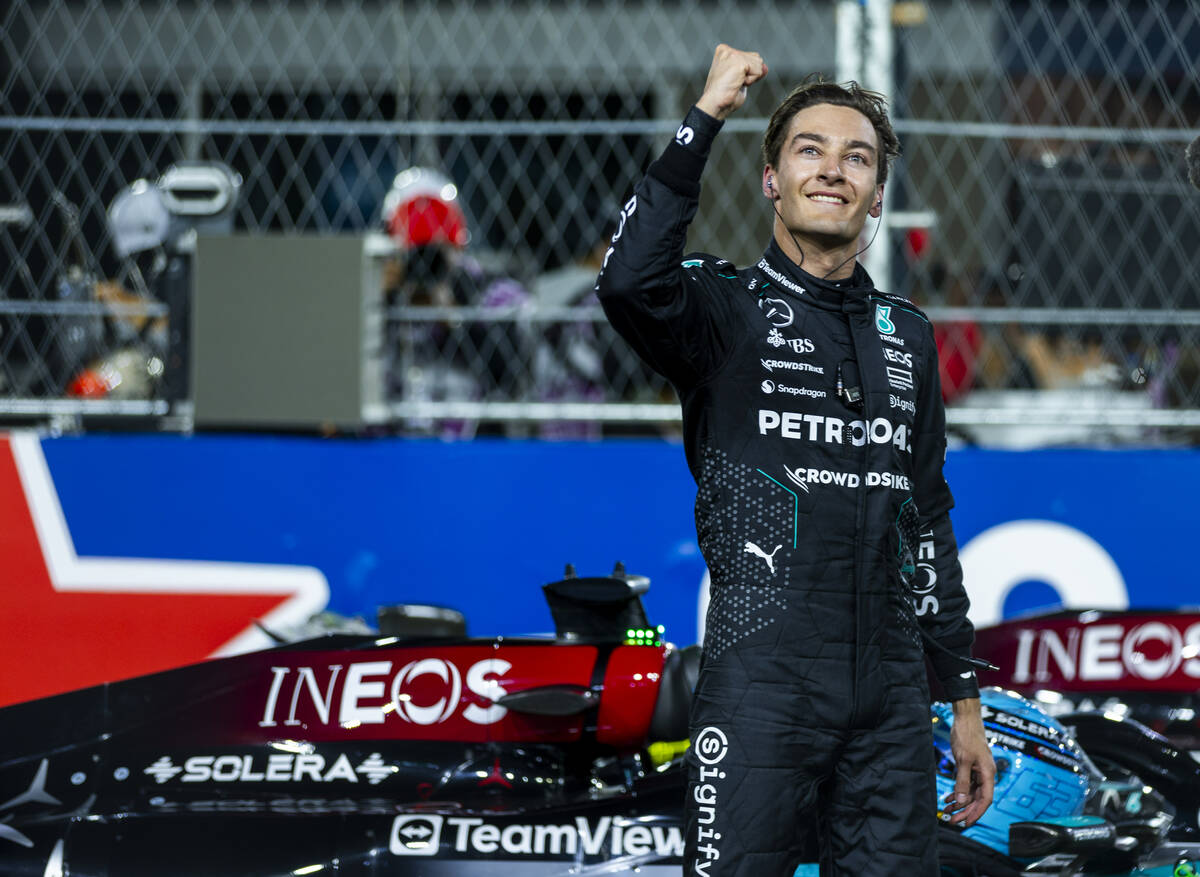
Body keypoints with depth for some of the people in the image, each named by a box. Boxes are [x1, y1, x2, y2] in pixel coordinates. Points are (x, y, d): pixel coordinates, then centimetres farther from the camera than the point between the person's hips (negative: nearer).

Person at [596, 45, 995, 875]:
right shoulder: (727, 307, 2)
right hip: (762, 681, -5)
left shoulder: (907, 334, 18)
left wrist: (965, 699, 18)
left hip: (890, 697, 5)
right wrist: (705, 116, -18)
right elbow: (630, 282, -22)